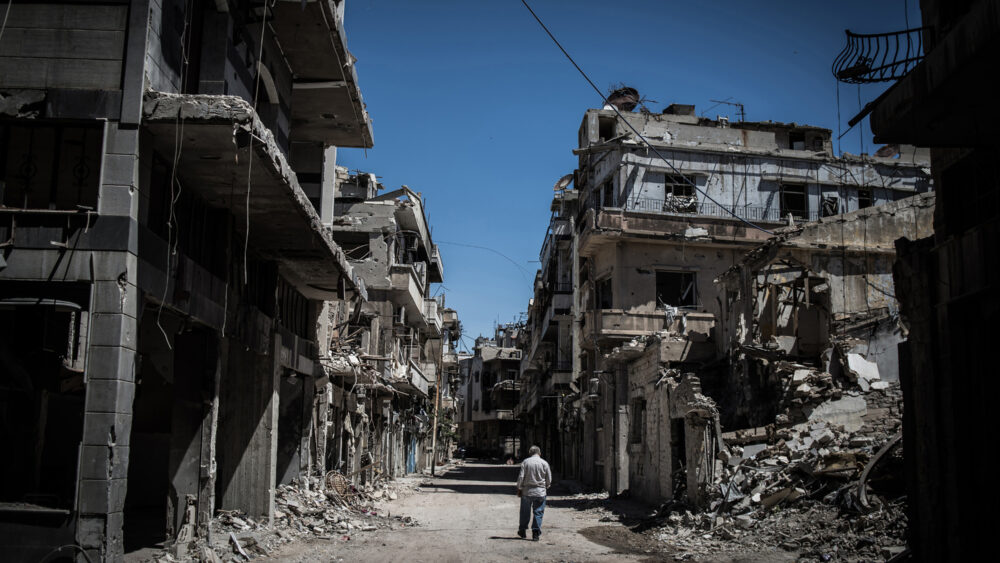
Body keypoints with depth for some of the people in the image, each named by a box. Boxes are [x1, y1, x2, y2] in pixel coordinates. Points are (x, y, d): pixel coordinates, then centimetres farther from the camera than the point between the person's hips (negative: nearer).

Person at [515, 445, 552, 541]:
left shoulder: (525, 462, -3)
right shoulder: (544, 463, -2)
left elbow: (521, 477, -6)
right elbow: (549, 479, 2)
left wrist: (519, 489, 5)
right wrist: (546, 487, 19)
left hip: (527, 491, 0)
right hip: (540, 492, 0)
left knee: (525, 512, 13)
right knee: (538, 513, 5)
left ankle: (522, 531, 24)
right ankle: (536, 534, 2)